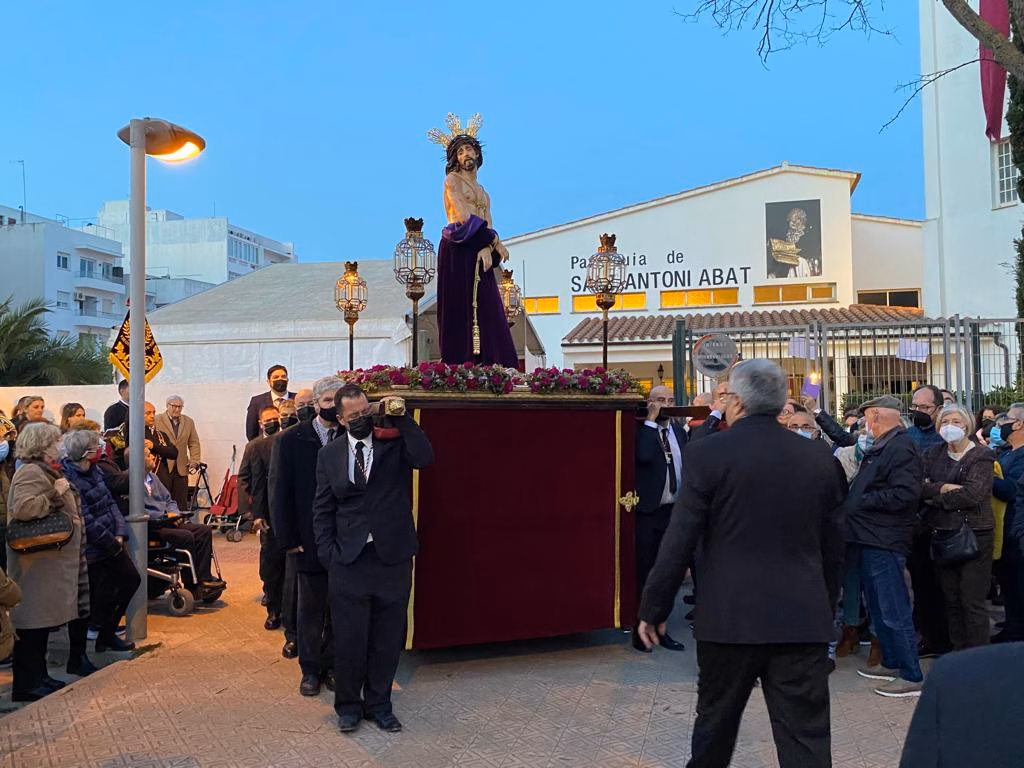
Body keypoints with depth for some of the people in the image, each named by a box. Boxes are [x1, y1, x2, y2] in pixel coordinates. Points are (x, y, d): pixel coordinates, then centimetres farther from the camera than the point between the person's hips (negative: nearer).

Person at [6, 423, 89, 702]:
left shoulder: (44, 471, 18)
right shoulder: (31, 473, -15)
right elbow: (22, 507, -31)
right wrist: (55, 494, -23)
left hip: (50, 559, 10)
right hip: (38, 561, -10)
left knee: (43, 621, 15)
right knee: (33, 621, -4)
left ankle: (38, 676, 24)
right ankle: (26, 685, 3)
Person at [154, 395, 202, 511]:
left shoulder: (188, 422, 14)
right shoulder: (156, 420, 1)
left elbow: (194, 443, 15)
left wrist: (194, 460, 2)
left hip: (181, 469, 4)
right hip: (162, 468, -3)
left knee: (181, 504, 3)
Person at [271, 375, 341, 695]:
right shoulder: (290, 440, -1)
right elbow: (280, 493, -1)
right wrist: (288, 539, -5)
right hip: (309, 542, -1)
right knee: (310, 606, 10)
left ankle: (332, 665, 26)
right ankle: (311, 669, 26)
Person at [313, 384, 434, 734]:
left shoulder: (395, 441, 1)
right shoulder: (329, 455, 6)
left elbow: (425, 458, -19)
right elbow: (322, 509, 8)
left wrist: (401, 417, -19)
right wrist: (328, 554, -1)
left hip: (393, 557, 0)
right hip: (349, 560, 1)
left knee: (387, 639, 11)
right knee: (349, 638, 7)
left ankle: (378, 703, 29)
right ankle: (349, 705, 27)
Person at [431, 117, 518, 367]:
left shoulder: (483, 192, 25)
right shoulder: (452, 179, 5)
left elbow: (488, 225, 12)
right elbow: (462, 216, -8)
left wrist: (487, 248, -11)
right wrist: (495, 241, -7)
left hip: (479, 253, 6)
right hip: (457, 251, -6)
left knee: (487, 307, -2)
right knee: (459, 306, -9)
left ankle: (487, 363, -3)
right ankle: (458, 363, -10)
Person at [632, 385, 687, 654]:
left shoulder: (679, 431, 10)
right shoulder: (642, 430, -8)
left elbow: (687, 467, 16)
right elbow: (644, 455, -27)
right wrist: (651, 421, -19)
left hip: (673, 511, 6)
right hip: (647, 511, -6)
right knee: (643, 573, 2)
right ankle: (640, 630, 13)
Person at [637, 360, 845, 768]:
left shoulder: (708, 453, -9)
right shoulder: (819, 459, 4)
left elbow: (679, 541, -9)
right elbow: (833, 547, 11)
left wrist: (653, 609, 1)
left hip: (731, 616, -2)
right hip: (804, 618, 3)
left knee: (715, 723, 17)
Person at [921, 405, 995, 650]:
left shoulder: (980, 456, -3)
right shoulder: (934, 454, 11)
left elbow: (973, 493, -17)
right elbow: (920, 486, -1)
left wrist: (936, 498, -9)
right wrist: (944, 488, -17)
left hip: (974, 535, -5)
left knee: (972, 601, -3)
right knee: (951, 600, 10)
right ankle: (958, 652, 20)